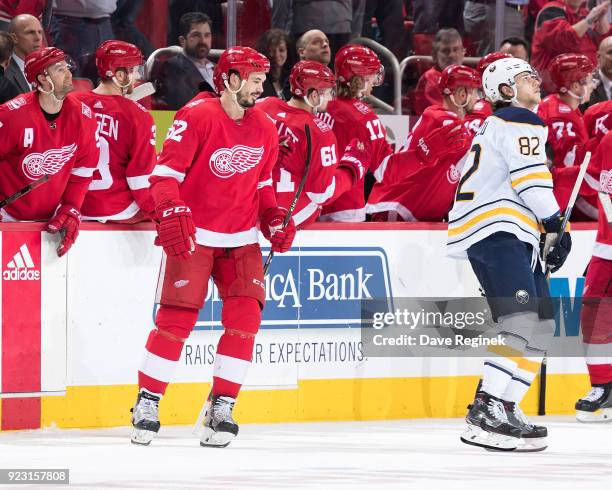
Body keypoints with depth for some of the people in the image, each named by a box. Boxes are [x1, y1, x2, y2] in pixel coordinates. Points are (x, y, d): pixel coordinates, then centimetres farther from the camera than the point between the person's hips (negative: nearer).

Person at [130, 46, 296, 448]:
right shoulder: (197, 117, -12)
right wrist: (172, 214, -27)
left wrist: (274, 217, 3)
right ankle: (147, 405, 3)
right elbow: (166, 172, -14)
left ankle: (222, 407, 1)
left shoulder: (265, 128, 8)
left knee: (245, 316, -8)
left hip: (241, 239, 5)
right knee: (177, 317, -9)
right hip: (193, 234, -5)